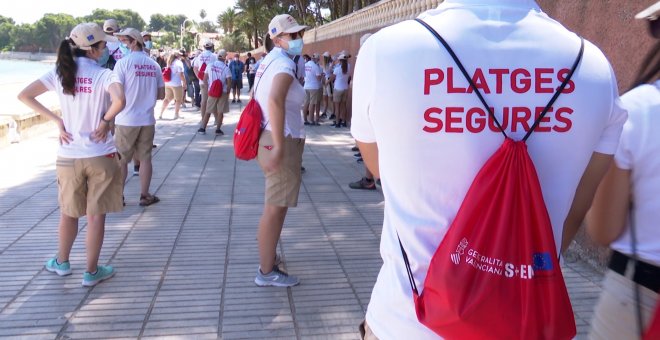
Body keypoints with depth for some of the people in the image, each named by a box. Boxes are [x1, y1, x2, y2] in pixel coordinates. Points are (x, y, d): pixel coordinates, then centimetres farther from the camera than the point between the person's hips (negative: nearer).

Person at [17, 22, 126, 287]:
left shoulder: (59, 73, 1)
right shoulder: (104, 75, -12)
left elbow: (24, 96, 0)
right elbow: (120, 101, -31)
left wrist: (57, 120, 2)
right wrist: (105, 121, -13)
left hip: (68, 156, 4)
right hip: (101, 156, -4)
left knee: (69, 212, 21)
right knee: (96, 215, 8)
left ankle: (62, 262, 38)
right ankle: (92, 272, 17)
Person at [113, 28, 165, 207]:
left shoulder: (123, 62, -9)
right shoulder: (153, 64, 5)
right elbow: (161, 94, 10)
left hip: (126, 120, -3)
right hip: (147, 119, 4)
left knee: (121, 159, 8)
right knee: (145, 157, 10)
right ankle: (145, 195, 15)